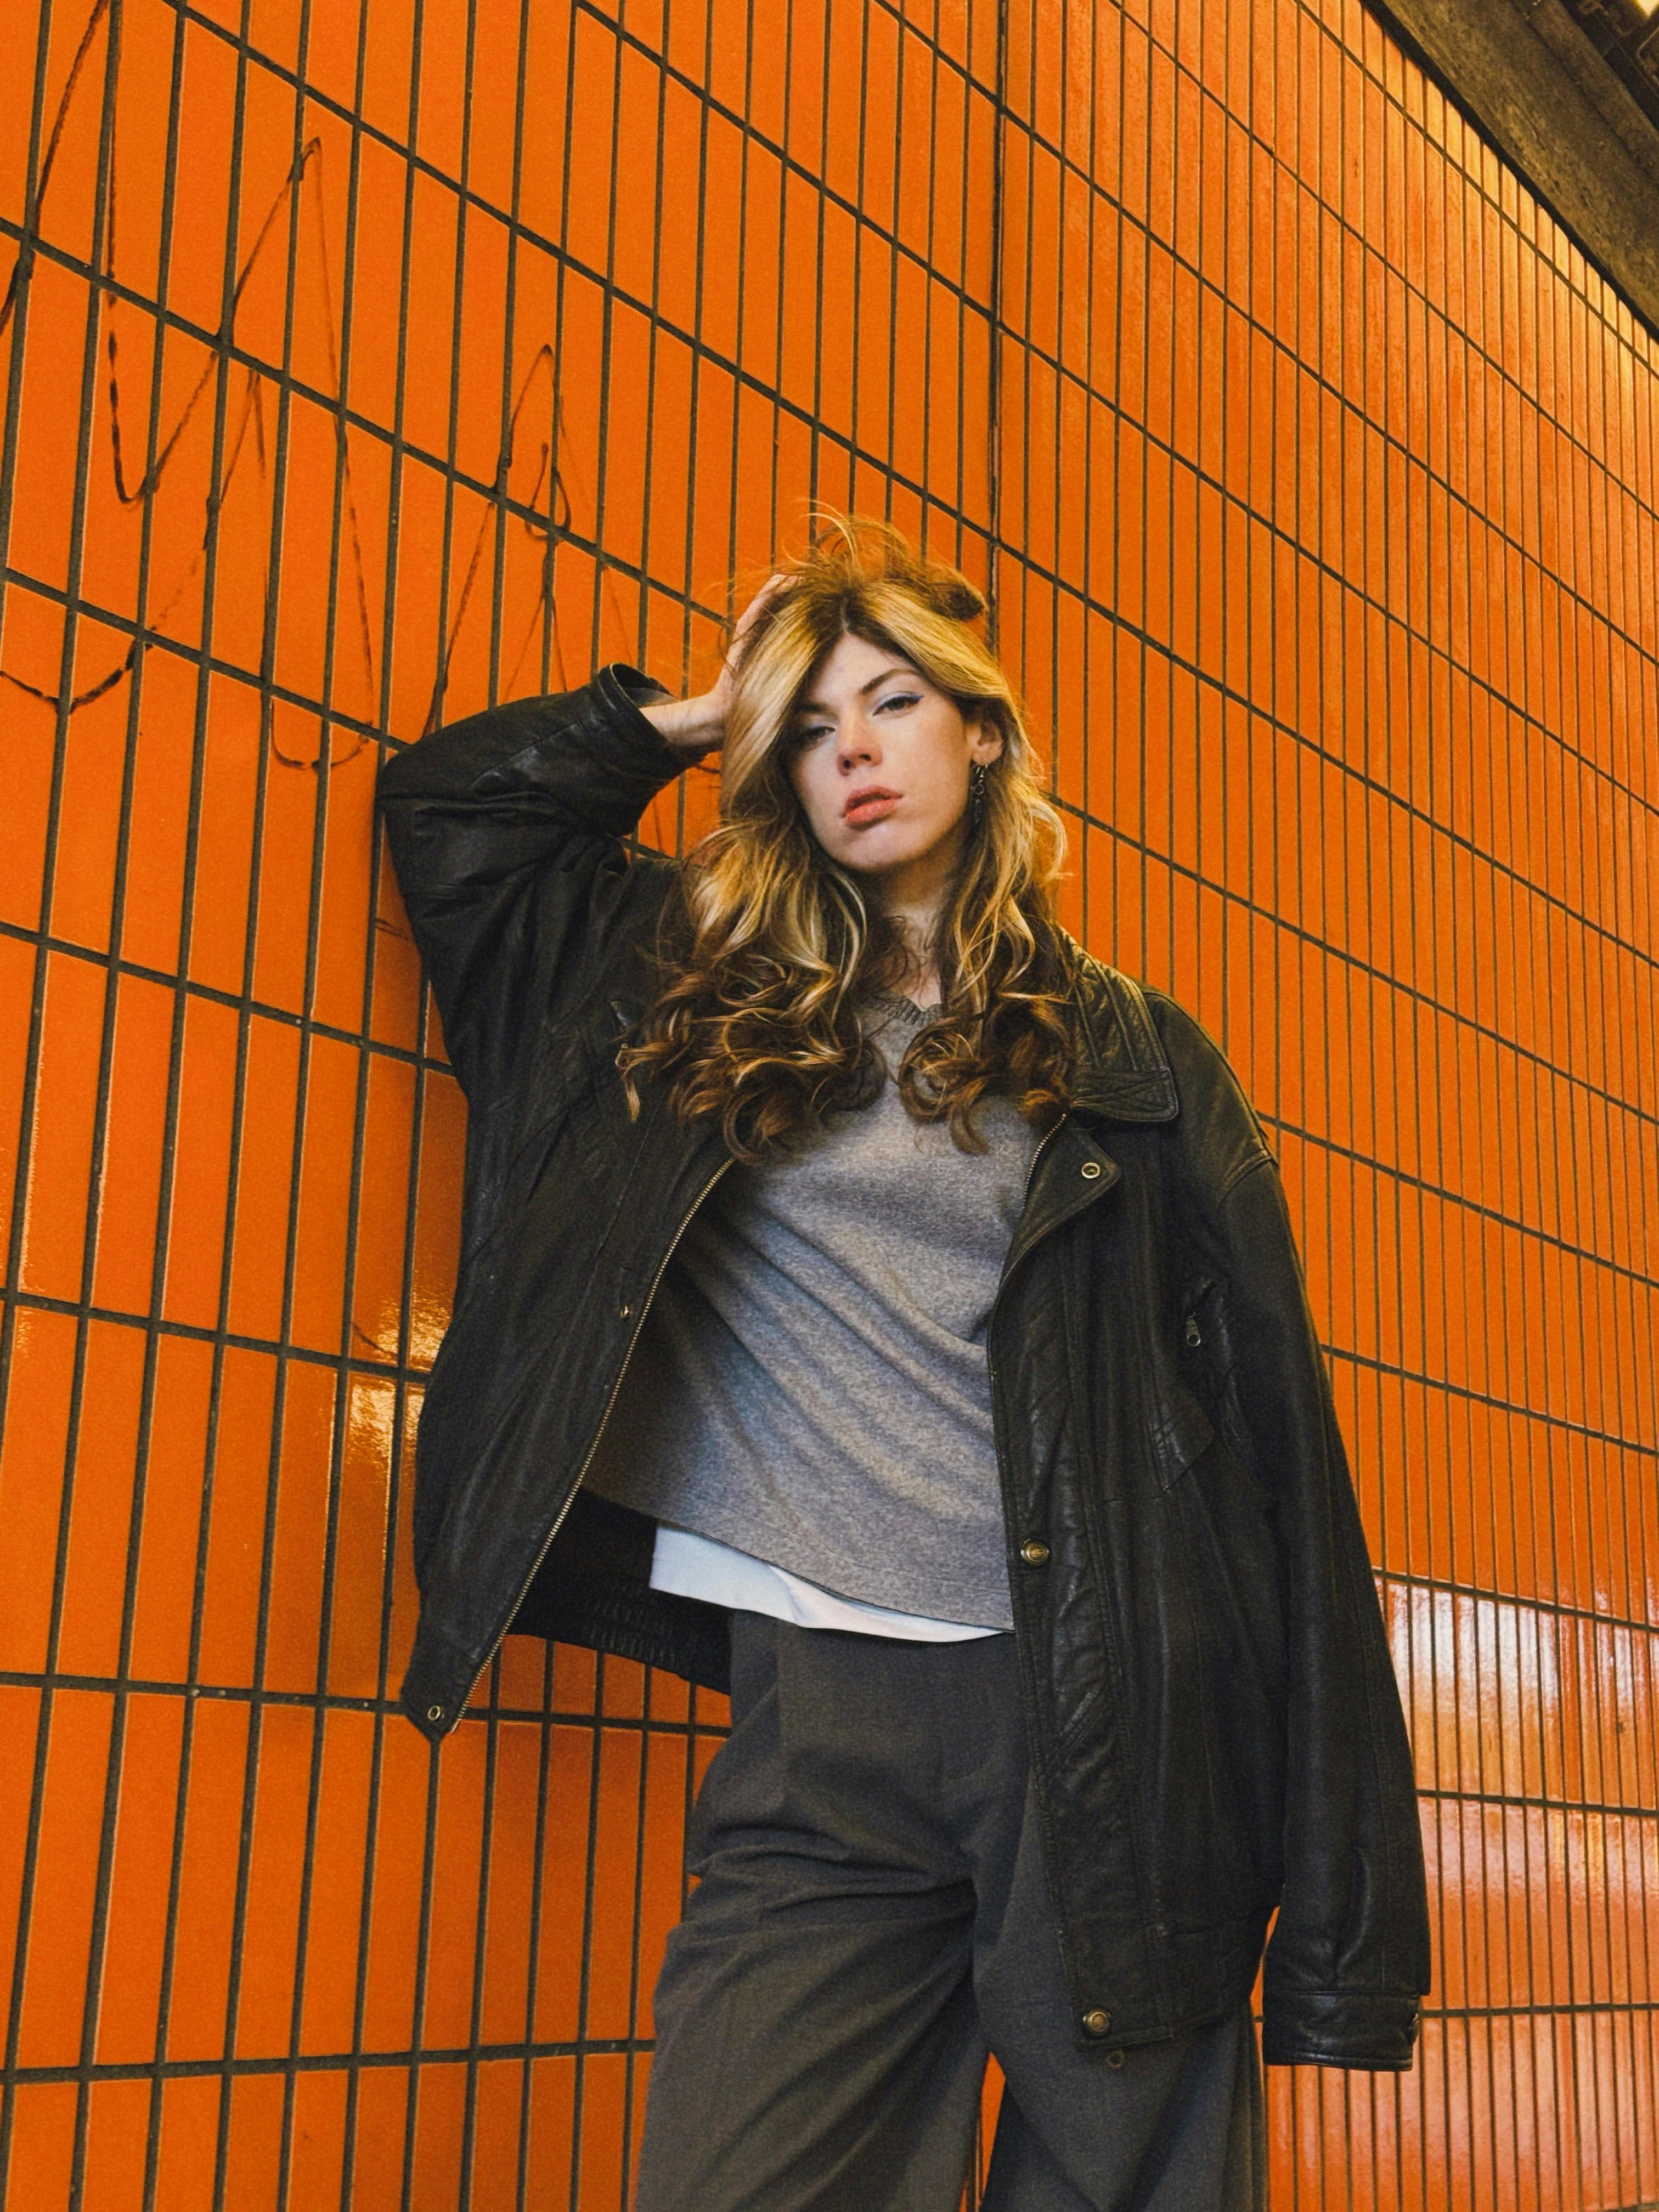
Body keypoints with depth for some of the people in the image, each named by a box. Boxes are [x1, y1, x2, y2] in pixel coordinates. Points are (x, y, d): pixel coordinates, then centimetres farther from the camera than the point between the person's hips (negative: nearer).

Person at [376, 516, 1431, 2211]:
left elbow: (1268, 1429, 5)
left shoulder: (1133, 1058, 9)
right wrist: (684, 723, 15)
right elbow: (442, 801, 21)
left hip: (1110, 1709, 0)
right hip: (820, 1718, 1)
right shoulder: (702, 992, 14)